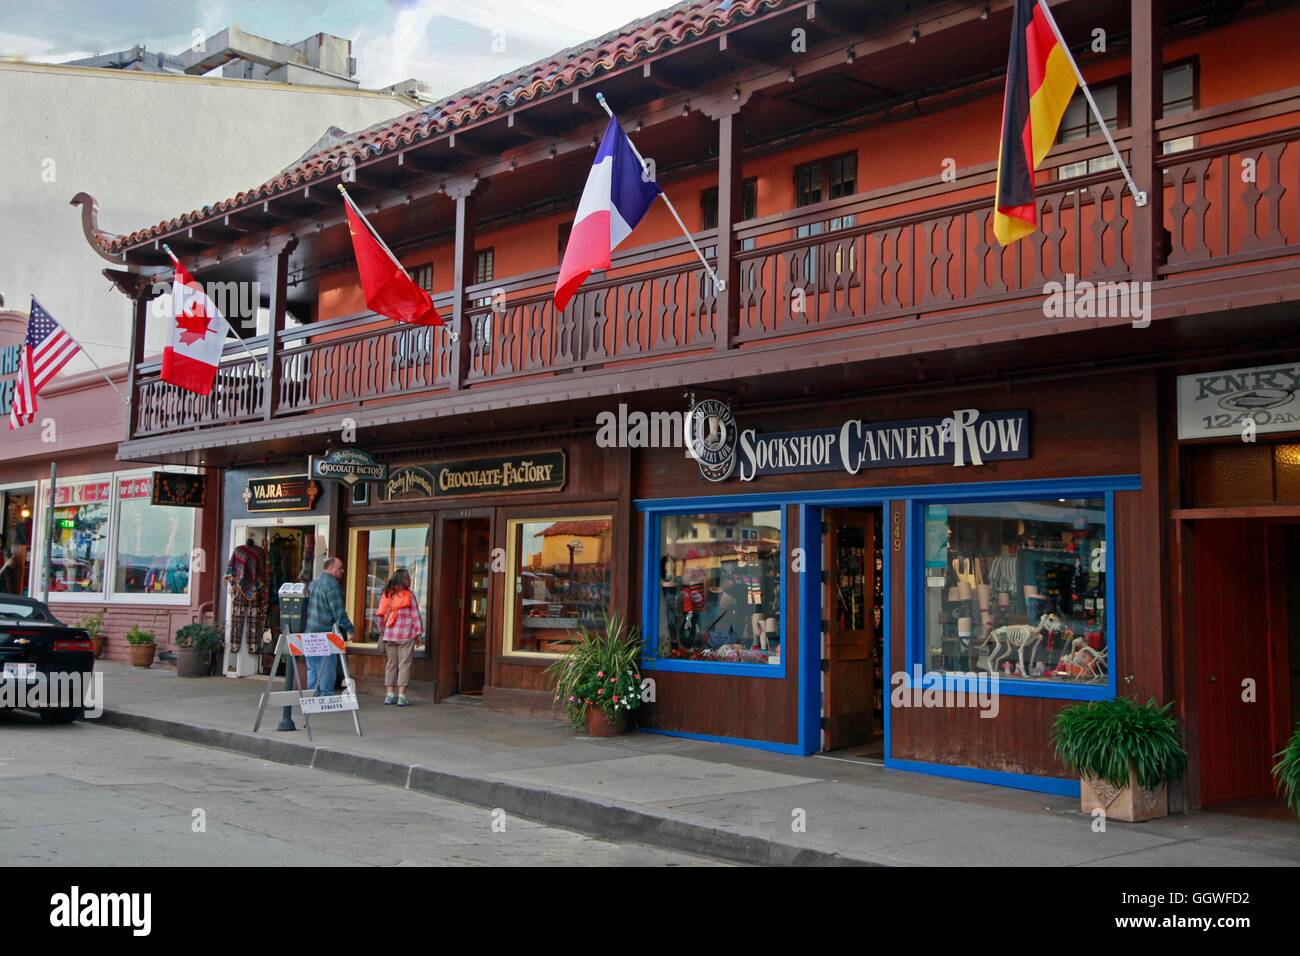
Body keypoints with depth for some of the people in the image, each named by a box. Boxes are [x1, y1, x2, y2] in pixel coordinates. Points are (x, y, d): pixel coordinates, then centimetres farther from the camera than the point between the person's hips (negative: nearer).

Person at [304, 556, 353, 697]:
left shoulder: (313, 583, 15)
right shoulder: (332, 585, -13)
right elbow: (338, 612, -17)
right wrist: (349, 628, -9)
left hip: (310, 632, 8)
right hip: (326, 631, -8)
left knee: (312, 668, 14)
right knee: (326, 669, -3)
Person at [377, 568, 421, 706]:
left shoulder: (386, 595, 9)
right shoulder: (409, 595, -4)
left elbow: (381, 615, 11)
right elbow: (415, 615, -3)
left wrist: (383, 630, 18)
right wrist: (418, 633, 2)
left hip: (389, 634, 4)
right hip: (406, 634, -4)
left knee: (391, 663, 11)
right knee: (404, 664, -1)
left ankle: (389, 694, 10)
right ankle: (401, 696, -5)